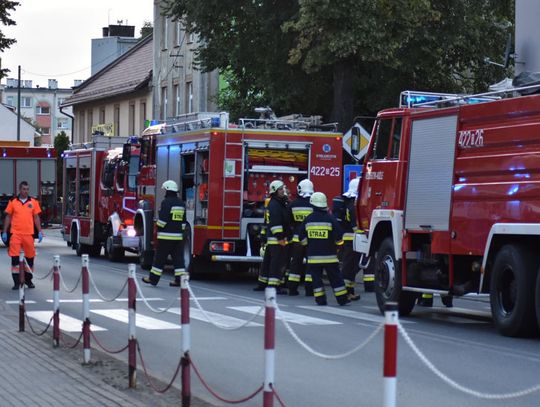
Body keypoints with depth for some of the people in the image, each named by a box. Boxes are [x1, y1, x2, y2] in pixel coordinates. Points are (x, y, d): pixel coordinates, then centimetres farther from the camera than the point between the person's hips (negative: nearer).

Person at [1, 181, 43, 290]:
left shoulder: (34, 202, 7)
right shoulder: (13, 202, 5)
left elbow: (36, 218, 9)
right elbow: (8, 217, 8)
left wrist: (40, 232, 2)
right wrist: (4, 232, 4)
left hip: (28, 234, 1)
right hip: (15, 234, -1)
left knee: (30, 256, 7)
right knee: (15, 257, -4)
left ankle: (28, 279, 22)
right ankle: (16, 281, 0)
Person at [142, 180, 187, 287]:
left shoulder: (166, 202, -11)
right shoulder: (181, 203, 12)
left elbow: (163, 219, -16)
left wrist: (159, 228, -2)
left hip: (166, 235, -6)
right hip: (178, 235, 6)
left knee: (160, 257, 1)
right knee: (178, 257, 5)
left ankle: (153, 278, 8)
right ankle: (179, 279, 0)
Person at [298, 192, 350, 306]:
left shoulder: (308, 220, -1)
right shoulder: (331, 219, -8)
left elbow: (302, 239, 4)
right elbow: (339, 239, -7)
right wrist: (336, 243, 15)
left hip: (313, 256, 1)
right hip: (329, 256, -1)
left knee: (316, 277, 8)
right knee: (335, 277, 5)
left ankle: (320, 299, 4)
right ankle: (342, 298, 6)